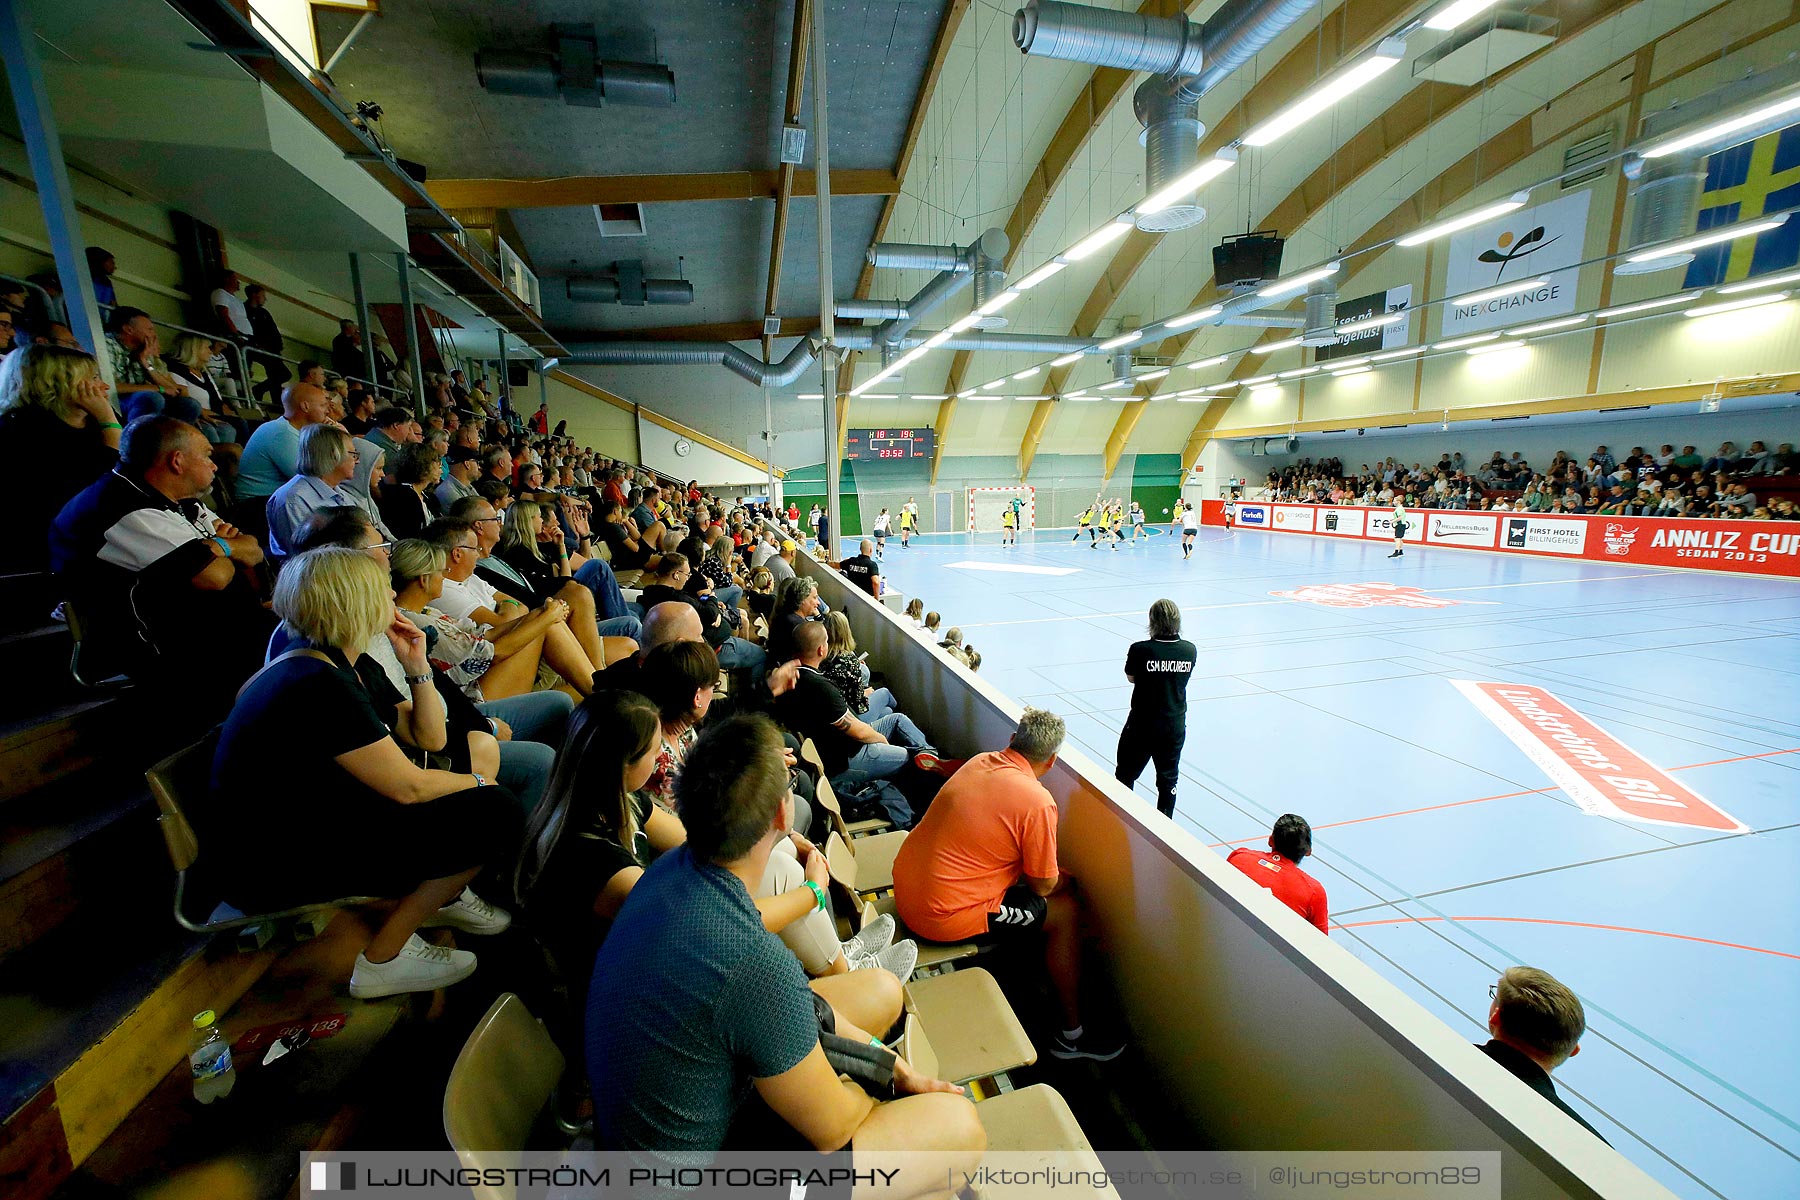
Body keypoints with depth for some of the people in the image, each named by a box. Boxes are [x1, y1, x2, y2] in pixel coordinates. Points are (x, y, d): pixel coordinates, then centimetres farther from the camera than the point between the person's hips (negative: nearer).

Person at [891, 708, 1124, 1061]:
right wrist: (1063, 880, 13)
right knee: (1066, 912, 8)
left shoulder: (980, 761, 1)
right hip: (942, 916, -8)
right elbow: (1043, 886, -8)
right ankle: (1072, 1035, 22)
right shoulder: (1037, 802, -21)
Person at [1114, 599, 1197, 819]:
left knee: (1125, 775, 15)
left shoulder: (1140, 650, -20)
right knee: (1169, 779, 19)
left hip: (1142, 726, -3)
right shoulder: (1190, 650, -9)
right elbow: (1183, 677, 6)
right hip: (1175, 726, 4)